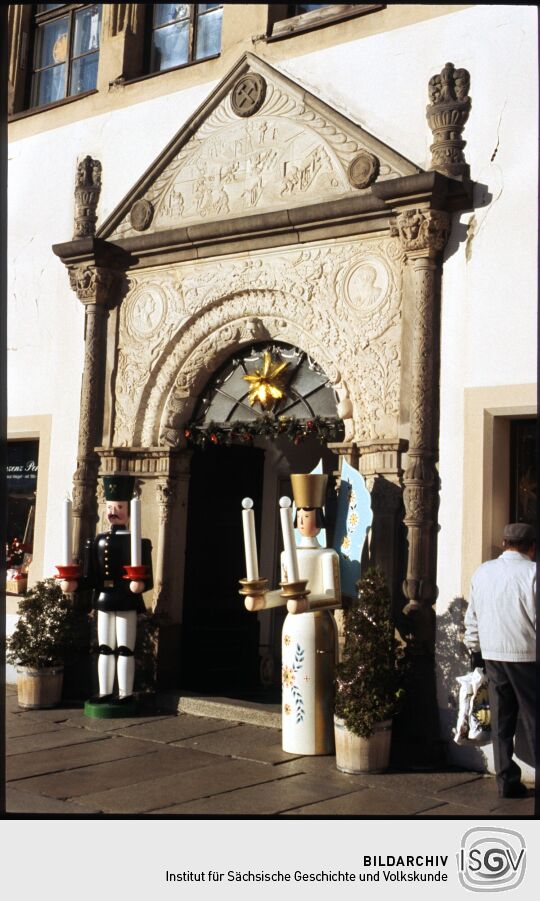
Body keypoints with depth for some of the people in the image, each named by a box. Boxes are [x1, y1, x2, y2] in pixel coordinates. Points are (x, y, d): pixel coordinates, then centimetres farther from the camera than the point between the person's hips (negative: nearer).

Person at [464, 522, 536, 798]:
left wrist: (474, 648, 21)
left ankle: (507, 780, 16)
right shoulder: (532, 572, -12)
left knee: (501, 720, 12)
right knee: (532, 719, 5)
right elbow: (536, 618, -13)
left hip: (492, 655, 5)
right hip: (526, 656, -4)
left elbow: (472, 617, 11)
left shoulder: (482, 573, 5)